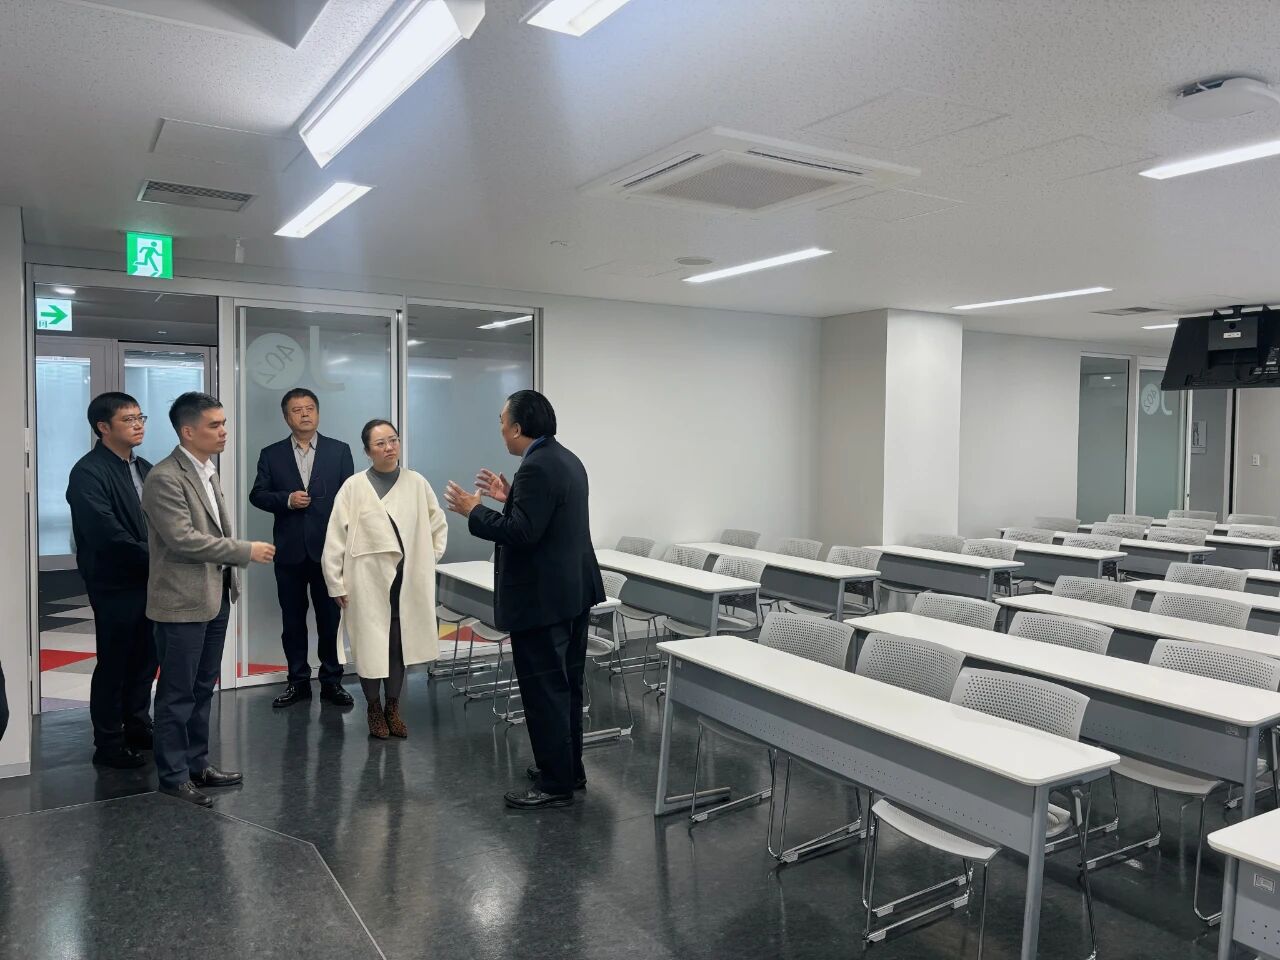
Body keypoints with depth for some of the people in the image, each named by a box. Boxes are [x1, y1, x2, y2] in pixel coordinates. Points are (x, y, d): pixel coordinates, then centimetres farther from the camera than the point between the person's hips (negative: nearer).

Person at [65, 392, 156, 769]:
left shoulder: (144, 468, 12)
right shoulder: (88, 472, -13)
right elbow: (107, 533, -21)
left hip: (149, 581, 7)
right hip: (115, 585, -7)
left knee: (145, 660, 15)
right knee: (113, 664, 4)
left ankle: (138, 727, 30)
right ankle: (108, 742, 16)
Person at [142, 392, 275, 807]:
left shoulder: (208, 471, 12)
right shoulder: (164, 478, -16)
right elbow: (182, 539, -23)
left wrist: (230, 576, 14)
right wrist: (246, 551, -20)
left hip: (214, 597, 9)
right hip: (182, 602, -8)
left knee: (203, 688, 16)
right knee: (178, 693, 3)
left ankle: (197, 762, 28)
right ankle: (174, 774, 15)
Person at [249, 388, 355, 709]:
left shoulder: (339, 451, 3)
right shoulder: (271, 454, 6)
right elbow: (257, 495, 4)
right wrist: (286, 499, -15)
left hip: (328, 548, -1)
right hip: (289, 550, 1)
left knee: (331, 618, 5)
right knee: (292, 619, 9)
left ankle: (331, 681, 16)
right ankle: (298, 682, 20)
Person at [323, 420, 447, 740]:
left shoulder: (417, 483, 2)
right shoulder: (354, 487, -5)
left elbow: (439, 523, 14)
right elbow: (335, 538, -4)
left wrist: (430, 558, 7)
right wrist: (336, 584, -5)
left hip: (407, 580, 2)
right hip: (368, 580, -2)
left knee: (400, 644, 9)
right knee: (370, 645, 5)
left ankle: (393, 708, 27)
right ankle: (374, 709, 25)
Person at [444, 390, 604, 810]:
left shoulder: (537, 467, -20)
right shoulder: (565, 459, 13)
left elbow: (521, 532, -25)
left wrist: (474, 510, -13)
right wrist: (510, 498, 15)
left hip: (543, 598, -11)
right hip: (572, 590, 11)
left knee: (544, 690, -2)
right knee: (565, 684, 17)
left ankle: (556, 784, 6)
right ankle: (569, 767, 29)